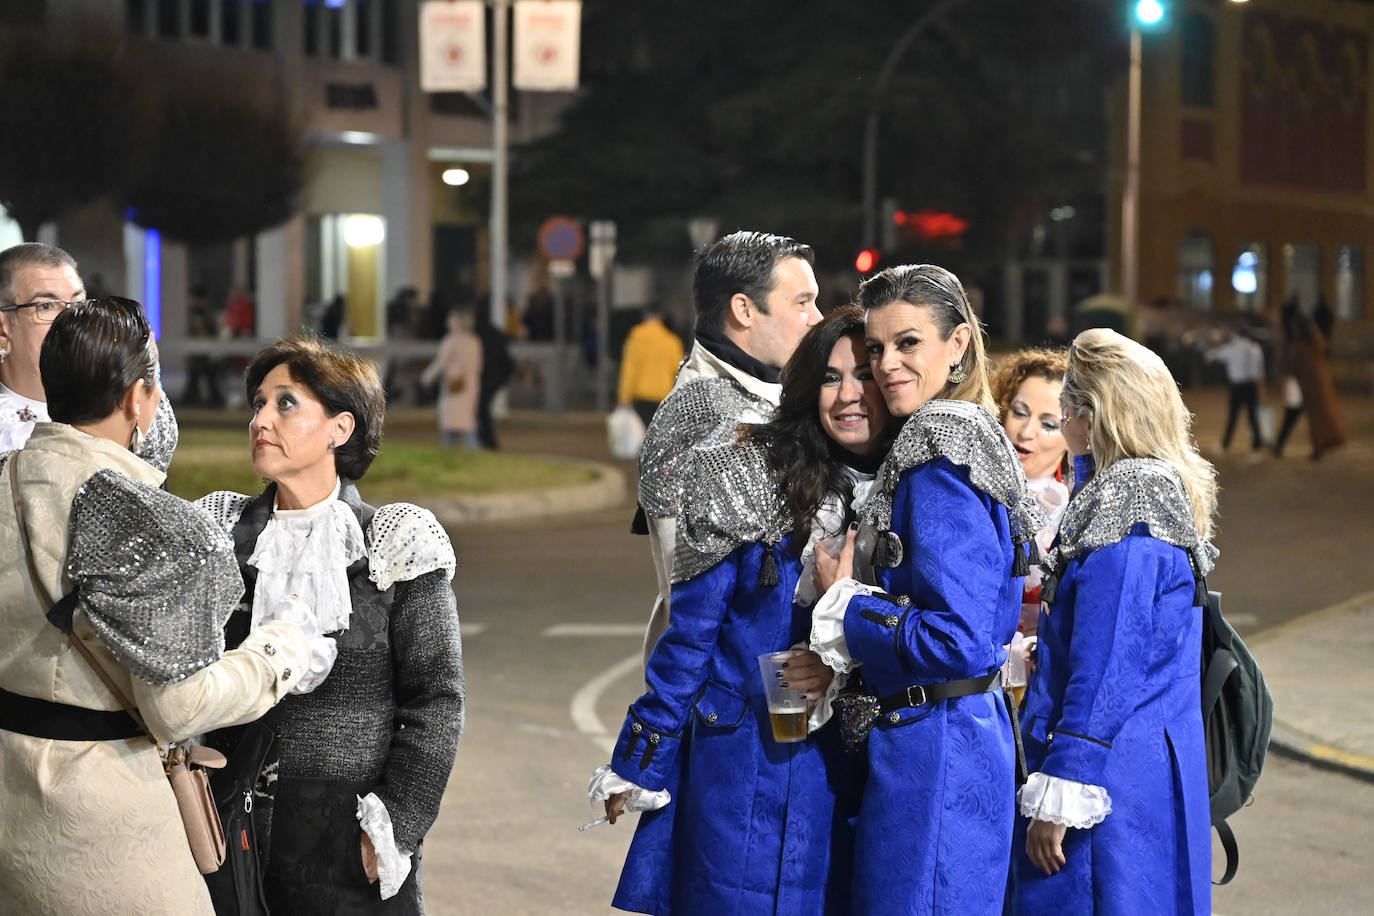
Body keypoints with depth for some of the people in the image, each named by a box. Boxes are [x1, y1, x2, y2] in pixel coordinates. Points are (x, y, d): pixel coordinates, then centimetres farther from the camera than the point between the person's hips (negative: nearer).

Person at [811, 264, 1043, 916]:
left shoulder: (941, 469, -18)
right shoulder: (966, 442, 12)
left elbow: (957, 643, -26)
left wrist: (844, 603, -12)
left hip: (933, 751, -10)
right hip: (968, 733, 10)